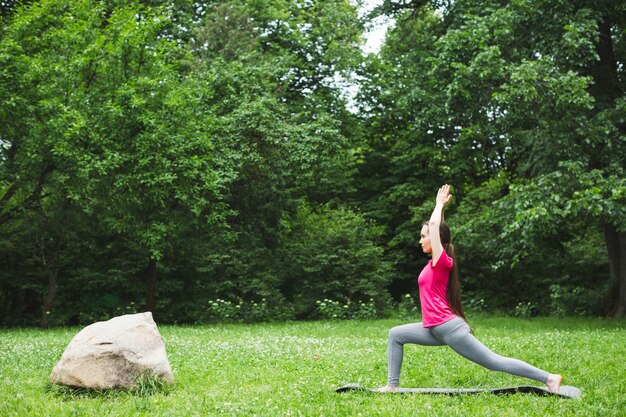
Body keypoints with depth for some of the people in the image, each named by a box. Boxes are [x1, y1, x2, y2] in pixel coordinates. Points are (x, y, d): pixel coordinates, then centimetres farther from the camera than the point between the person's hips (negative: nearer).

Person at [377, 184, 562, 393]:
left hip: (449, 329, -9)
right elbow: (436, 226, 28)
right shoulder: (436, 263, 13)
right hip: (437, 330, 9)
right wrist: (441, 205, 30)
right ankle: (392, 385, 10)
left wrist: (440, 204, -1)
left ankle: (548, 378, 0)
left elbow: (434, 224, -15)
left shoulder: (442, 261, -10)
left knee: (494, 362, -5)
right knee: (396, 335, 11)